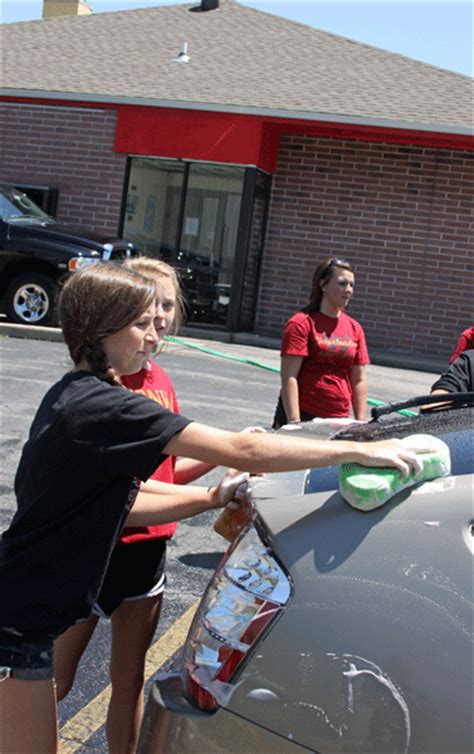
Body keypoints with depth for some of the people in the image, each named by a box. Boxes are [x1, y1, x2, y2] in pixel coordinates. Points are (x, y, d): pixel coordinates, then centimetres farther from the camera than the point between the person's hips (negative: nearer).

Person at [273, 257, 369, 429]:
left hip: (339, 420, 5)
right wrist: (294, 422, -18)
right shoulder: (301, 323, -7)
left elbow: (359, 380, 12)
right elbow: (289, 377, -13)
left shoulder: (354, 328, 11)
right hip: (303, 415, -5)